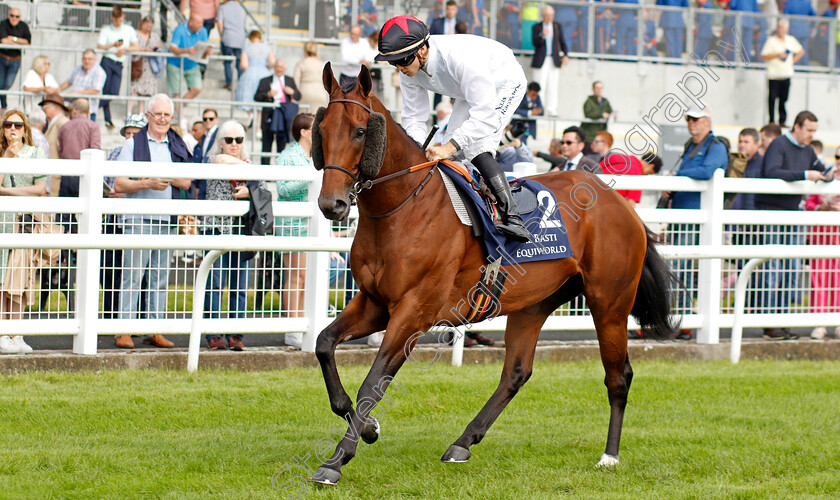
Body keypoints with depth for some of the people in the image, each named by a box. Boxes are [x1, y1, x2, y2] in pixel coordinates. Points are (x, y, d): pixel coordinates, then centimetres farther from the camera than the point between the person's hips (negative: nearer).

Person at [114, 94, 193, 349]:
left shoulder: (177, 146, 13)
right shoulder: (133, 144, 2)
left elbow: (187, 182, 6)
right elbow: (119, 185, -4)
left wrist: (166, 177, -12)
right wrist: (149, 183, -16)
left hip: (167, 220, 4)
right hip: (138, 219, -4)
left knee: (161, 278, 7)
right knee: (133, 275, -6)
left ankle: (155, 330, 11)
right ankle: (125, 331, -4)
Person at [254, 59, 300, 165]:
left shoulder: (290, 81, 14)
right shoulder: (265, 81, 6)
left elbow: (298, 96, 14)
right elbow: (256, 97, 2)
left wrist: (292, 92, -7)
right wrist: (267, 94, -15)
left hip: (284, 117, 2)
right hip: (269, 118, -2)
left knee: (282, 145, 3)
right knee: (266, 146, 0)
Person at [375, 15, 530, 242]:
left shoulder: (460, 57, -43)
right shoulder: (409, 69, -20)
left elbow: (486, 115, -44)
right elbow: (413, 117, -11)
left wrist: (449, 147, -50)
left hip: (506, 84, -8)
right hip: (469, 93, 8)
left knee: (476, 147, -25)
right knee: (453, 154, -3)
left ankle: (513, 219, -29)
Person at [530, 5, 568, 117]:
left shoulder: (557, 26, 14)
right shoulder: (537, 27, 5)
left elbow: (562, 41, 16)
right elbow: (534, 42, -7)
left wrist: (565, 55, 4)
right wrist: (542, 36, -26)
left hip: (554, 60, 3)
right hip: (541, 60, -3)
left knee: (553, 86, -2)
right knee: (539, 86, -6)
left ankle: (551, 110, 0)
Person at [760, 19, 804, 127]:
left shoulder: (791, 40, 12)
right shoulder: (771, 41, -1)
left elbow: (801, 51, 26)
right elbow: (764, 56, -6)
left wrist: (793, 60, 11)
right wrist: (777, 55, -15)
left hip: (786, 74, 3)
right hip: (774, 74, -3)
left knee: (783, 99, 1)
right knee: (772, 98, -6)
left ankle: (782, 121, 4)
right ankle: (772, 121, -1)